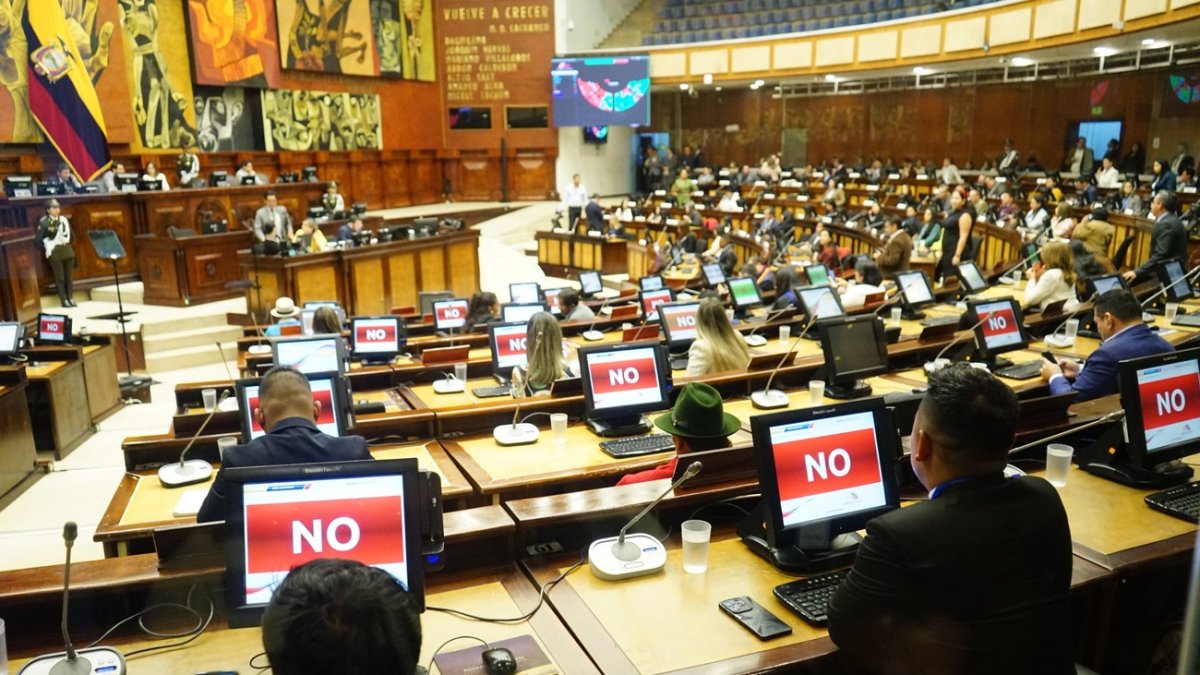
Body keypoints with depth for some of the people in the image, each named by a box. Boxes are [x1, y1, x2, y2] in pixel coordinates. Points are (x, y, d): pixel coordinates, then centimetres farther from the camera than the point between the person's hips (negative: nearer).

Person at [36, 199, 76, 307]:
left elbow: (71, 236, 15)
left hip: (67, 251, 5)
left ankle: (71, 298, 17)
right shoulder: (43, 222, -8)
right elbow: (39, 240, -8)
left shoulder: (64, 219, 6)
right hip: (55, 253, -5)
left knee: (70, 276, 9)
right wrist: (47, 249, -9)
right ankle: (64, 300, 4)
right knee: (60, 277, 0)